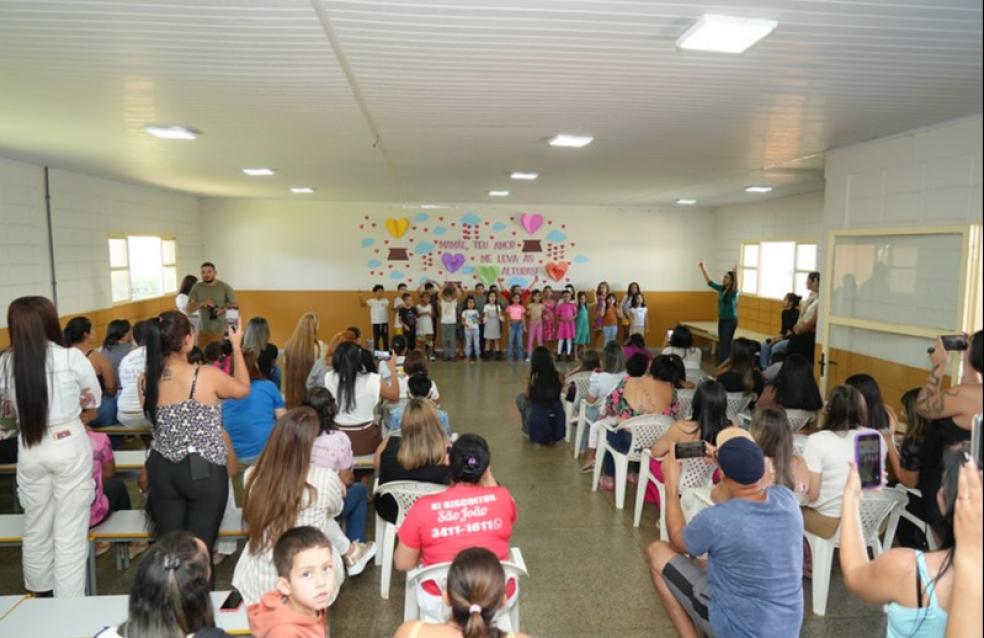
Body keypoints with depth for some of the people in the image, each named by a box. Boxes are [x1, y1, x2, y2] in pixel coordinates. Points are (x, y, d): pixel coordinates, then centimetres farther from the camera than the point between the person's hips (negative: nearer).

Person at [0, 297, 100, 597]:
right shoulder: (72, 357, -14)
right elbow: (94, 400, 0)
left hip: (29, 449, 3)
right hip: (69, 446, -3)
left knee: (36, 526, 21)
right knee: (70, 530, 6)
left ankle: (39, 590, 41)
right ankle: (68, 602, 14)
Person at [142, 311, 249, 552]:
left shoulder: (147, 379, -4)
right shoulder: (208, 375, -19)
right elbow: (243, 389, 2)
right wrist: (236, 346, 10)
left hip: (162, 471, 5)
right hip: (205, 472, -5)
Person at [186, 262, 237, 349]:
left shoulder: (225, 287, -2)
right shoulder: (196, 288, 4)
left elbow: (235, 307, -2)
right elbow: (187, 310, 1)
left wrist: (223, 310, -22)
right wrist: (201, 303, -17)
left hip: (221, 331, -3)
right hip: (203, 331, 3)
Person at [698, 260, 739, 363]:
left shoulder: (733, 291, -15)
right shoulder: (721, 289, 5)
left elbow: (735, 286, -37)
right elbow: (710, 282, 13)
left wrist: (735, 273, -55)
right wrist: (703, 268, 10)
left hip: (730, 321, -7)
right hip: (722, 320, 7)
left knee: (725, 345, -8)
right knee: (721, 344, 10)